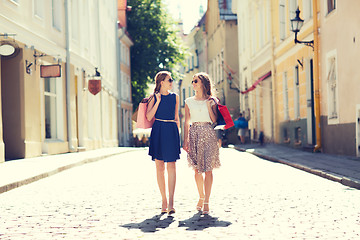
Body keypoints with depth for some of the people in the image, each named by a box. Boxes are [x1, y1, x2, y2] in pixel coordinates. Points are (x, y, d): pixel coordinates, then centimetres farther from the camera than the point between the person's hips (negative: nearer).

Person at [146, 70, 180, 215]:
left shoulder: (175, 97, 11)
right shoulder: (154, 97, 4)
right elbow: (149, 117, -5)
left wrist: (178, 135, 11)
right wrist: (158, 101, -8)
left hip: (171, 131, 1)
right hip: (158, 132, -1)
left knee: (171, 165, -9)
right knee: (159, 167, 1)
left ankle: (171, 202, -14)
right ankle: (164, 201, 10)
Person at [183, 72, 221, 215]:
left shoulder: (211, 101, 5)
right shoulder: (189, 102, 10)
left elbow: (214, 120, 0)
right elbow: (187, 122, 9)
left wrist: (209, 105, -8)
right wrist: (185, 140, 3)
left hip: (208, 134, -2)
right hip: (194, 133, 2)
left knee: (208, 169, -5)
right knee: (197, 169, 5)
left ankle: (206, 202, -4)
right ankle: (201, 197, 22)